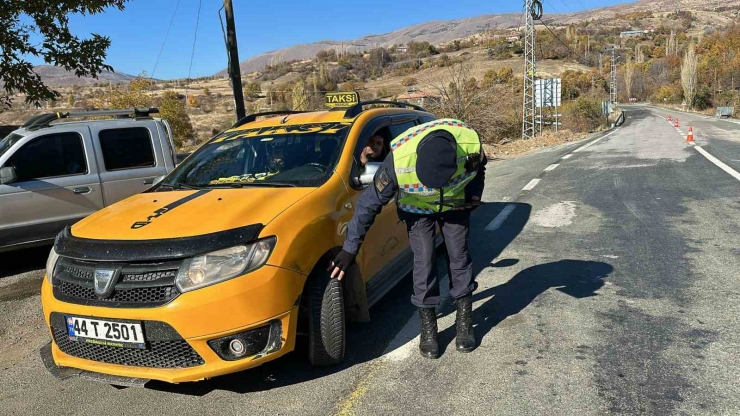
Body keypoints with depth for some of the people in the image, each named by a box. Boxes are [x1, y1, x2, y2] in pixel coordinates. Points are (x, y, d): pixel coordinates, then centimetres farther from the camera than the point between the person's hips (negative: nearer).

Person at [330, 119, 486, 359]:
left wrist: (473, 197, -10)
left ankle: (465, 323, 18)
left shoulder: (470, 144, -35)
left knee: (459, 257, 2)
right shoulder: (400, 160, -40)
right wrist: (350, 249, -23)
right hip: (417, 208, -1)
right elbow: (370, 203, -28)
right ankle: (428, 329, 9)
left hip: (455, 204, 2)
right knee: (423, 263, -7)